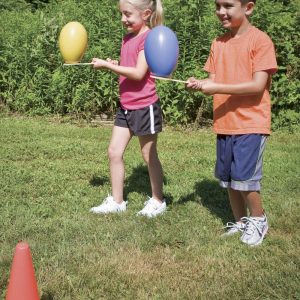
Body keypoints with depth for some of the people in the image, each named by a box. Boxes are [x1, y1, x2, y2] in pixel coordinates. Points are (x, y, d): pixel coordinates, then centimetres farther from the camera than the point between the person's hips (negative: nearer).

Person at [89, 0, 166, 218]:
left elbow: (138, 73, -23)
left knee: (149, 155, 5)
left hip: (144, 107, -8)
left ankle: (158, 201, 21)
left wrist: (107, 65, -21)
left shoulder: (149, 38, -15)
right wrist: (114, 65, -2)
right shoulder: (127, 38, 11)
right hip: (126, 106, 8)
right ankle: (117, 201, 17)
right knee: (114, 152, 7)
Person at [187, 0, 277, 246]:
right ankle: (240, 221, 30)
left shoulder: (260, 40, -11)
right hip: (224, 123, 6)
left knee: (243, 176, -9)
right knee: (227, 177, 11)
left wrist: (217, 88, -21)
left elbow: (258, 85, -17)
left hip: (251, 123, -6)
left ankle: (258, 220, 16)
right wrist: (200, 84, -13)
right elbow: (214, 80, 10)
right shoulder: (219, 43, 8)